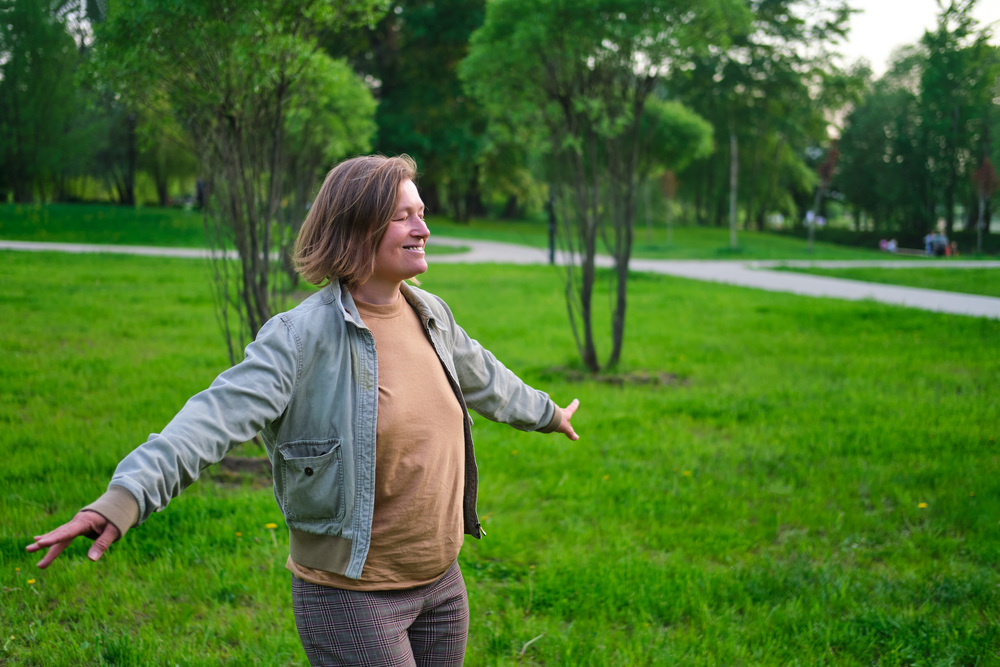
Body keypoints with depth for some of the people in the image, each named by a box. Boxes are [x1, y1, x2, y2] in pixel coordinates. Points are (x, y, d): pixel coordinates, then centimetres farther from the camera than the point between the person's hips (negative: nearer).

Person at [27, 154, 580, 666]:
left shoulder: (431, 316, 4)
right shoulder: (304, 336, -18)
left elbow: (482, 376, 24)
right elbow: (219, 414, -30)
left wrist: (546, 414, 41)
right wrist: (125, 497, -44)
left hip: (441, 582, 7)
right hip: (352, 594, -7)